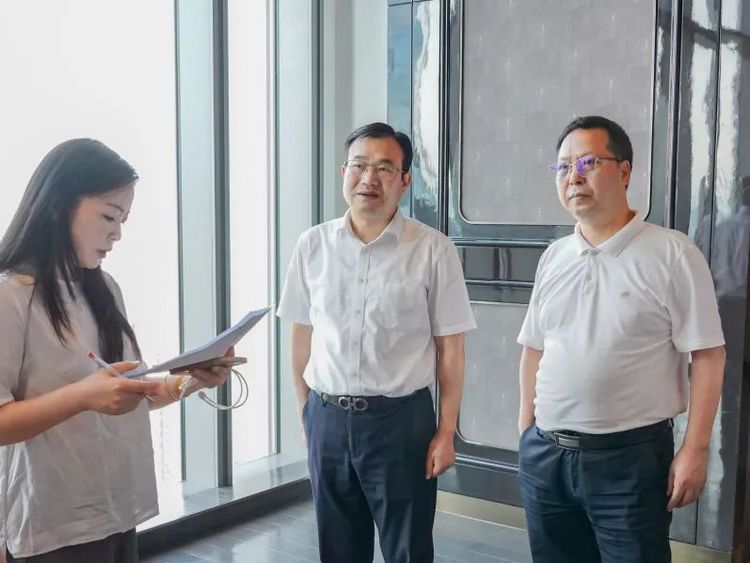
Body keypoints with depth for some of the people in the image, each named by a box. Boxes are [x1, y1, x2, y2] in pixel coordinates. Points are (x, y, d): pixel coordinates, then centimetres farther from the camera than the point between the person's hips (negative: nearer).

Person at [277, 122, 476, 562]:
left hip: (401, 419, -3)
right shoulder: (313, 245, 1)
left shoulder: (433, 250, -7)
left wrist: (446, 431, -5)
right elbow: (302, 336, 7)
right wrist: (305, 414, 7)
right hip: (327, 418, 3)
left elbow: (450, 347, -4)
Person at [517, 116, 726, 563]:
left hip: (630, 457, -5)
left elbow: (707, 355, -9)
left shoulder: (672, 254, -8)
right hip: (544, 453, 5)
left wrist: (695, 450, -12)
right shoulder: (553, 257, 8)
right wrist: (526, 430, 10)